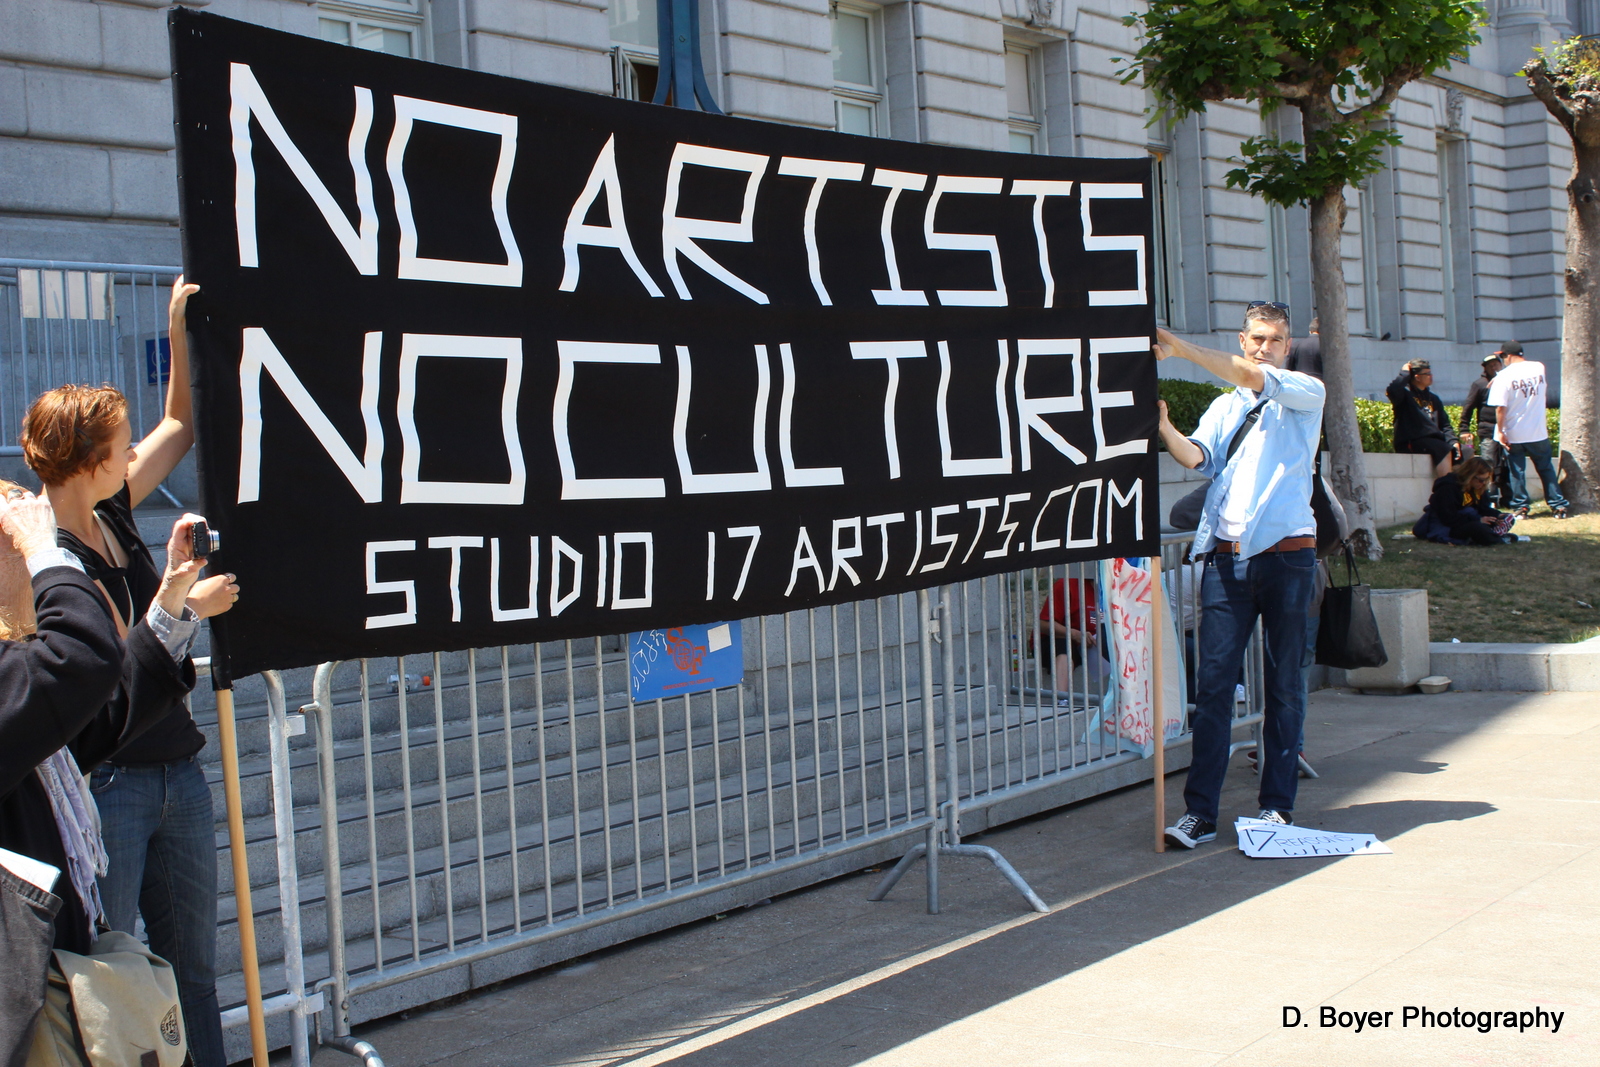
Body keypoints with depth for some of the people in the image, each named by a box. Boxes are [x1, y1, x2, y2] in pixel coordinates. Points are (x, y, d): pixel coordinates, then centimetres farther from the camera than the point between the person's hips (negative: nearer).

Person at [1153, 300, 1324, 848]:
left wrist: (1180, 348, -16)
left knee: (1284, 685, 4)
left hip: (1286, 554, -2)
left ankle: (1277, 803, 12)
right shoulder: (1224, 407, 18)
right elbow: (1199, 458, 0)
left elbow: (1253, 376, -11)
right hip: (1226, 556, 2)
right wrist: (1165, 429, -20)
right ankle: (1200, 811, -4)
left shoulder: (1306, 394, 7)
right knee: (1213, 683, -4)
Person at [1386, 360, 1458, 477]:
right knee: (1443, 450, -30)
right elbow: (1392, 391, -23)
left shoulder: (1433, 398, 23)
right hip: (1410, 442, -7)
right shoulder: (1406, 393, 2)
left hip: (1435, 440, 7)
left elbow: (1445, 424, 21)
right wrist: (1405, 373, -7)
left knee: (1462, 450, -15)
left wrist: (1452, 441, 3)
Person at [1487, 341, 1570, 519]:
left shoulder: (1504, 376, -14)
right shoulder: (1539, 368, 2)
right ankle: (1559, 506, 10)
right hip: (1539, 432, 4)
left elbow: (1500, 407, -19)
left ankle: (1520, 507, 8)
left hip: (1513, 435, -4)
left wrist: (1500, 431, -13)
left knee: (1516, 471, 6)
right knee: (1546, 469, 12)